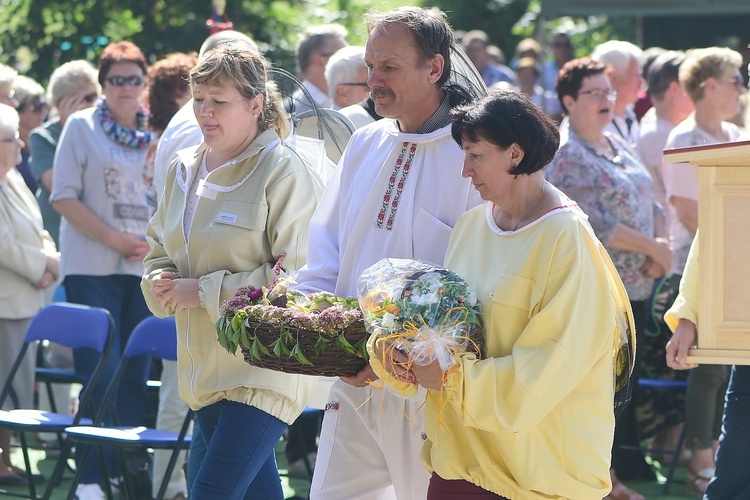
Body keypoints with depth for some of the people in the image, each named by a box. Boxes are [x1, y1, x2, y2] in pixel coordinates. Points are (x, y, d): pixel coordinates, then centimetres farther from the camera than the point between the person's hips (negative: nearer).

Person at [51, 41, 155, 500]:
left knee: (136, 374, 5)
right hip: (93, 268, -4)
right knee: (102, 372, -9)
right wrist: (114, 239, -13)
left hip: (143, 268, 4)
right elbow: (64, 196, -6)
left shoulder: (157, 134, 11)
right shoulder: (82, 127, 0)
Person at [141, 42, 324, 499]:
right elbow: (160, 250, 23)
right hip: (205, 366, 8)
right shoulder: (185, 170, 12)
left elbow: (298, 276, -18)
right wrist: (160, 282, -2)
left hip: (265, 370, -8)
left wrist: (206, 291, -17)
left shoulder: (284, 173, -13)